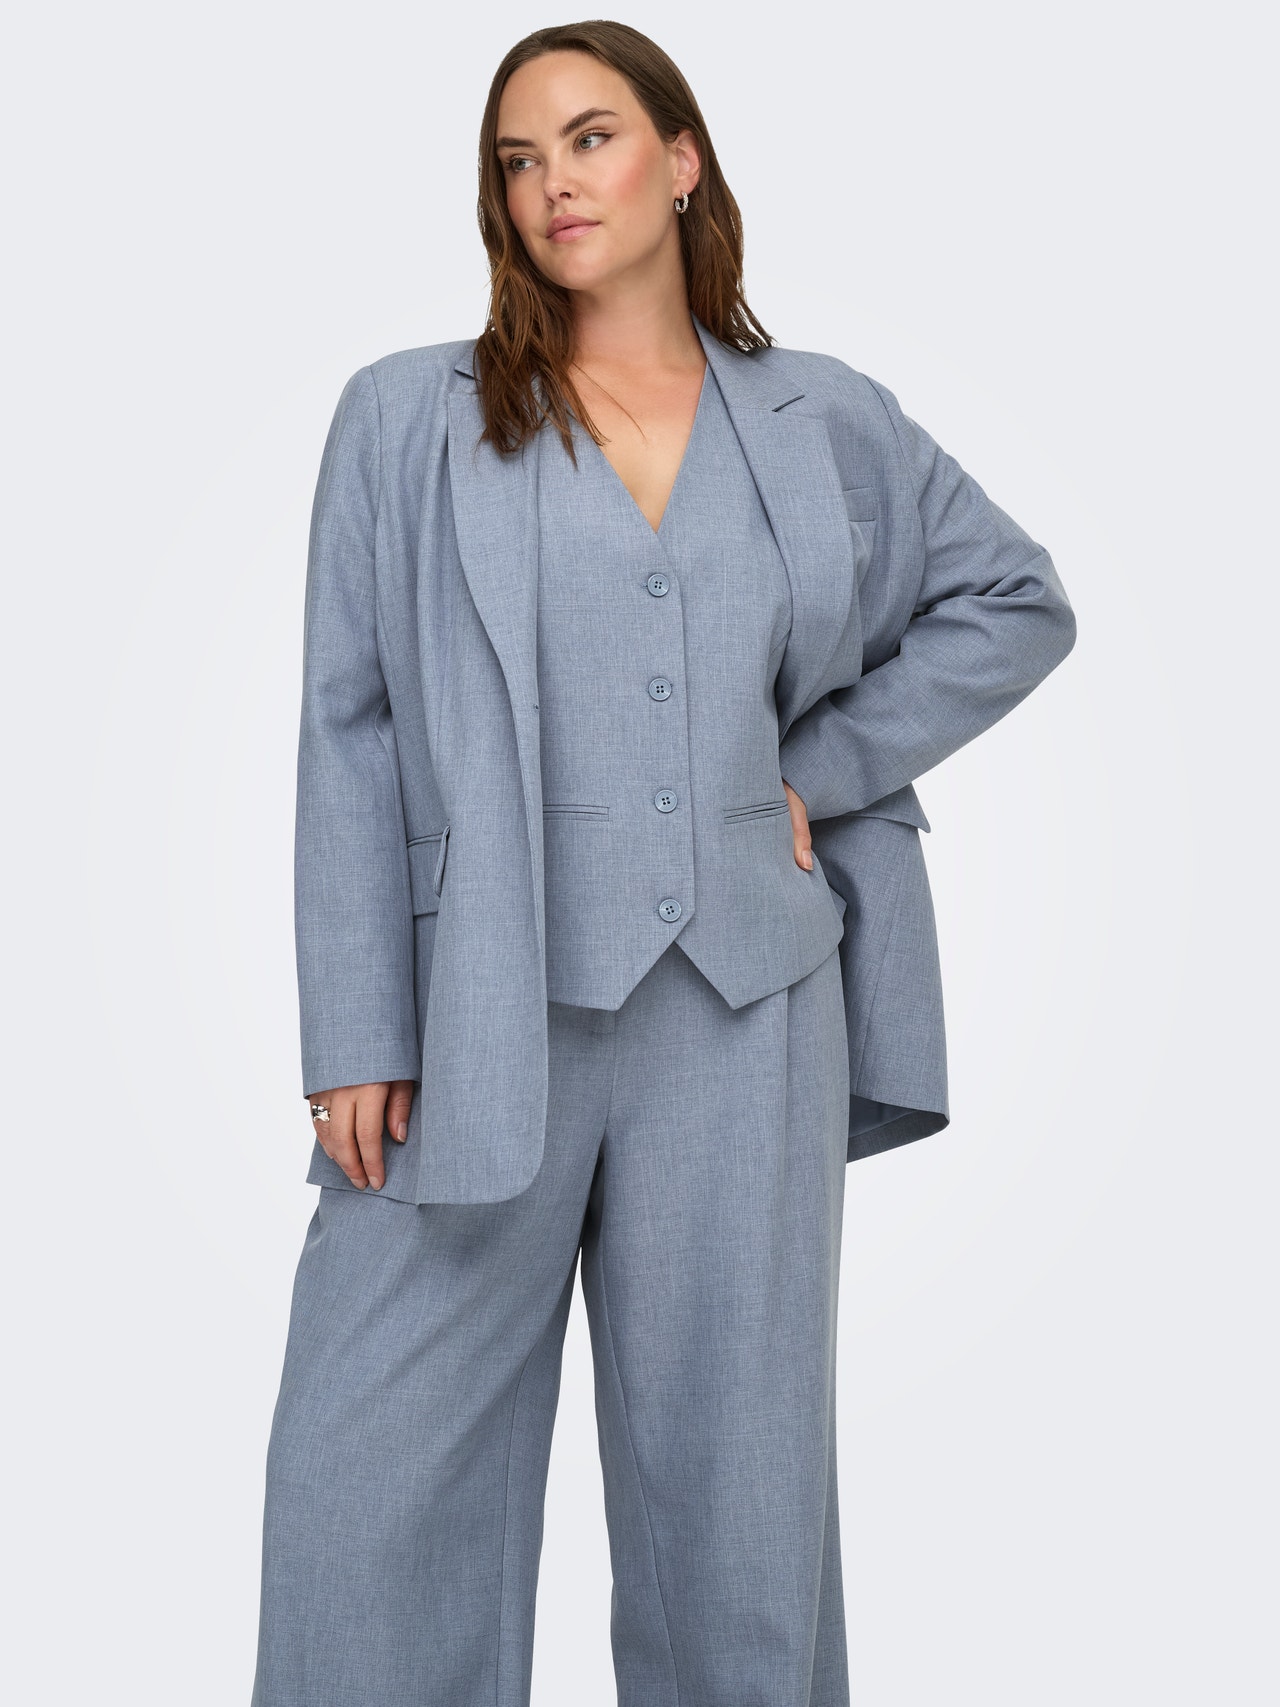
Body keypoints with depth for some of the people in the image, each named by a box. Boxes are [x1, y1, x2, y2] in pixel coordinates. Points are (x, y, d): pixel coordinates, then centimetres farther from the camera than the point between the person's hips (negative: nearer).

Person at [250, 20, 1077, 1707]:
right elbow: (349, 735, 1)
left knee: (731, 1472, 8)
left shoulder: (831, 425, 10)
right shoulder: (407, 416, 5)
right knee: (367, 1479, -1)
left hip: (741, 1006, 1)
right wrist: (354, 1038, -5)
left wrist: (828, 765, 7)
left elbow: (1017, 601, 20)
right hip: (480, 1010, -1)